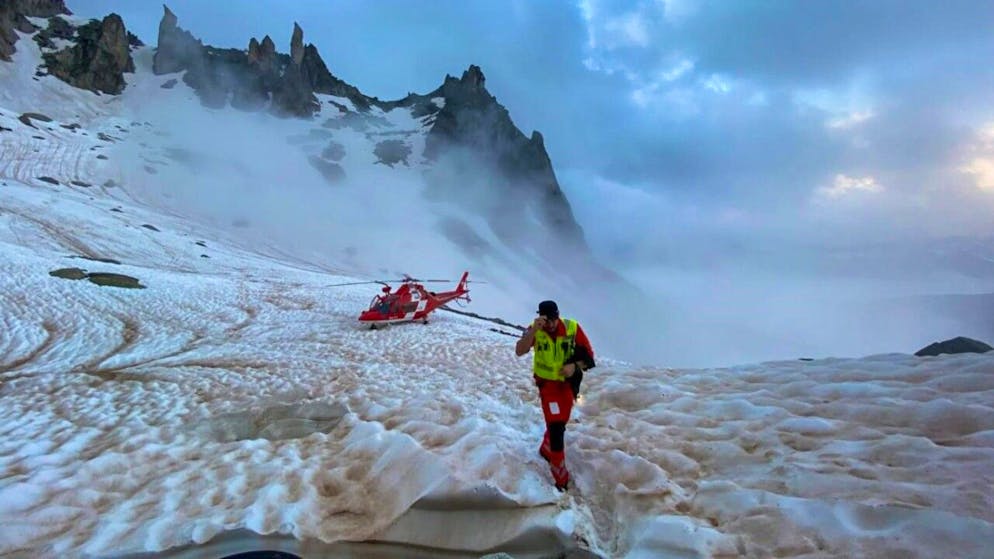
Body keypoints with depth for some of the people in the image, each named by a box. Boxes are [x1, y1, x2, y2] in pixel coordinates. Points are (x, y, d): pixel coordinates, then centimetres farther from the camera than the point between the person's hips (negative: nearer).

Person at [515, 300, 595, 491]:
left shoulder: (573, 328, -16)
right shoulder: (535, 330, -18)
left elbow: (588, 355, -8)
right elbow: (519, 351, -33)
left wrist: (575, 366, -27)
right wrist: (534, 330, -43)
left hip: (568, 383, 3)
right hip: (548, 383, -3)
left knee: (560, 422, 21)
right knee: (556, 427, -10)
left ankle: (546, 449, 50)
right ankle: (561, 478, 0)